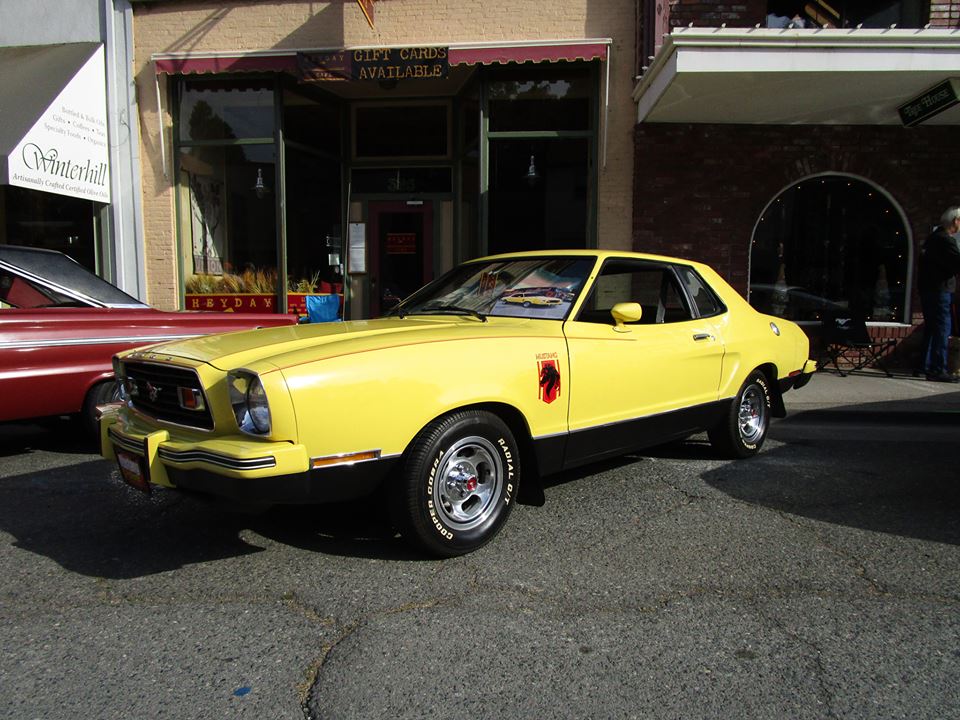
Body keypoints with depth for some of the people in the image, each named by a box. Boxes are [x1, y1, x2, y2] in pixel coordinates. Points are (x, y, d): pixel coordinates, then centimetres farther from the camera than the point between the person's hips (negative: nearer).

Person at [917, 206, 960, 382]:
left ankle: (926, 367, 19)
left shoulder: (934, 237, 16)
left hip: (928, 287, 10)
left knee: (931, 328, 15)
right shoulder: (946, 240, -15)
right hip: (939, 289, -10)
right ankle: (938, 369, -10)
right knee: (942, 329, -9)